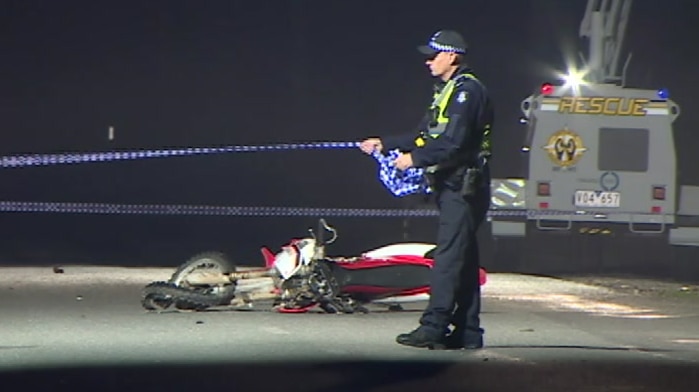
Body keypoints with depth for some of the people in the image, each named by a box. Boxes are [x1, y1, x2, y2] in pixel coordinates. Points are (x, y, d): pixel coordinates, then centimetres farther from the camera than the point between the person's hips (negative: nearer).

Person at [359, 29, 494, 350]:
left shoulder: (467, 90, -12)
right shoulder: (448, 91, 21)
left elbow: (453, 143, -21)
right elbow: (425, 137, 23)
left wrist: (415, 159, -16)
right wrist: (384, 144, 19)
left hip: (463, 187, -10)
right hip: (453, 186, 10)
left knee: (449, 256, -12)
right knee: (463, 259, 9)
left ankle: (434, 327, -16)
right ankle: (467, 332, 11)